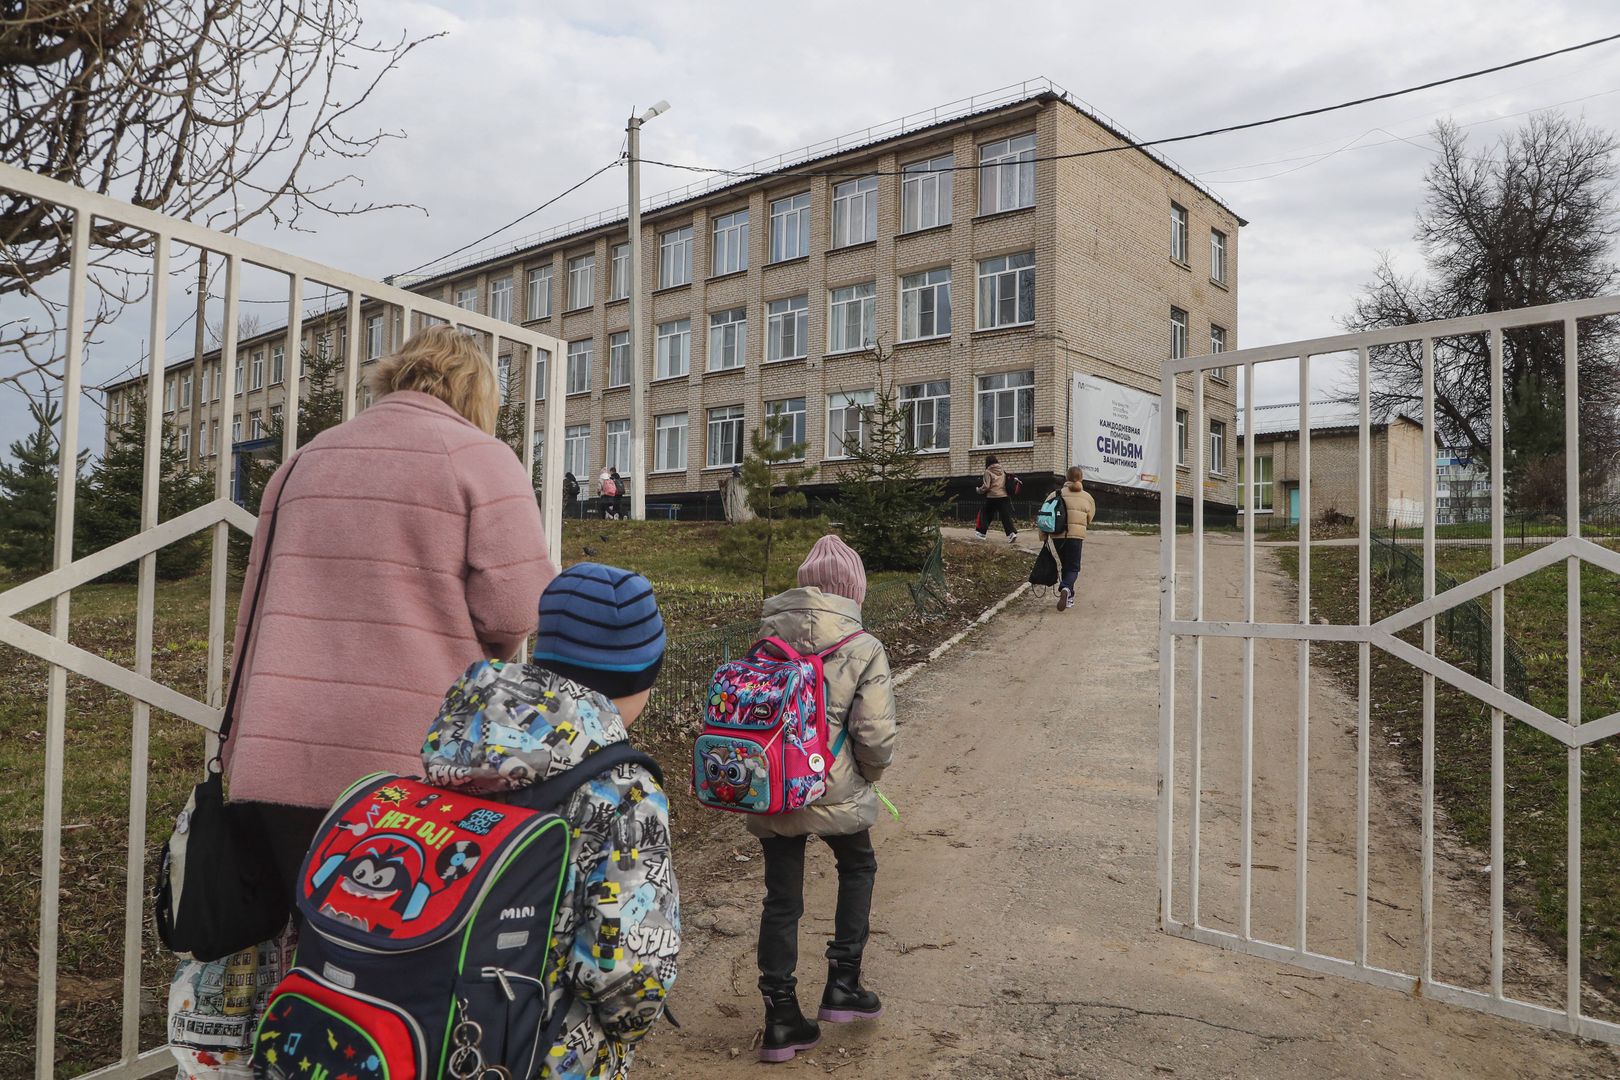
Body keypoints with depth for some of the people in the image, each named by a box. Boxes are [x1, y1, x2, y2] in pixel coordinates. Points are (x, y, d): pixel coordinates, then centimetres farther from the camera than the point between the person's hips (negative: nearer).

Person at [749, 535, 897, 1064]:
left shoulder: (767, 636, -1)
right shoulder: (864, 649, -11)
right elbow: (877, 737, -15)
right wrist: (867, 776, 5)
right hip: (834, 794, -2)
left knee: (781, 898, 15)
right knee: (858, 866, 26)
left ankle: (781, 1018, 24)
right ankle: (842, 984, 30)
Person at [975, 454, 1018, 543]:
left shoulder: (988, 472, -5)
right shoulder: (1003, 470, 10)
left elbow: (986, 486, -10)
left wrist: (979, 490, 5)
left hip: (992, 497, -3)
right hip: (1004, 497, 3)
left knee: (986, 515, 14)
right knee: (1006, 516, 0)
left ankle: (982, 533, 19)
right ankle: (1012, 533, -18)